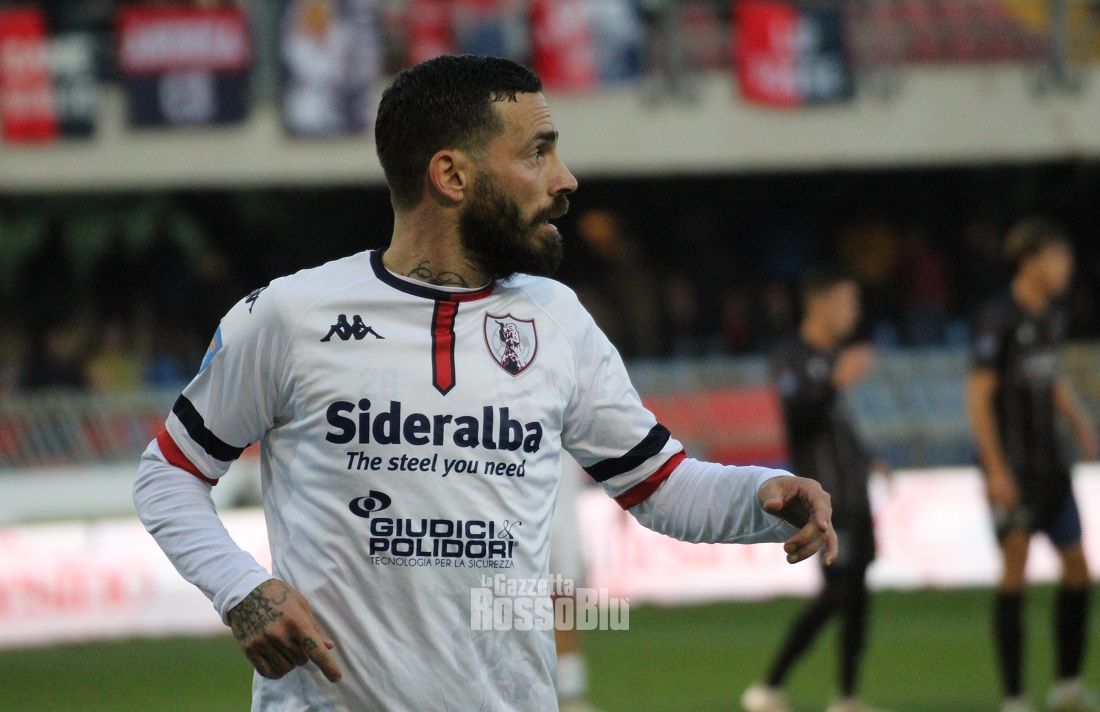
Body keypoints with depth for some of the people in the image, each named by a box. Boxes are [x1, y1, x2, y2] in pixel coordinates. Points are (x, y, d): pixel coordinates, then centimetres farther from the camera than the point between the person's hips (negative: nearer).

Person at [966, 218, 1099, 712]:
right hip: (1013, 468, -8)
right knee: (1015, 574, -6)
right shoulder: (998, 320, -13)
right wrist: (996, 470, -18)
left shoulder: (1050, 315, 10)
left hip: (1050, 464, 8)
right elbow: (979, 397, -14)